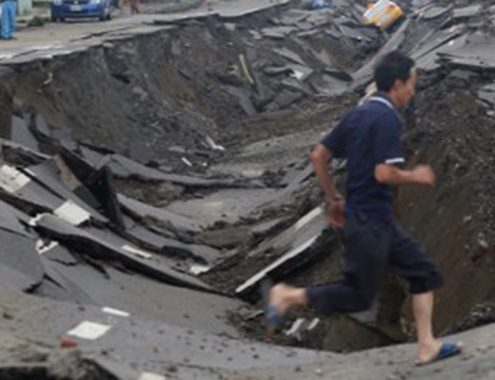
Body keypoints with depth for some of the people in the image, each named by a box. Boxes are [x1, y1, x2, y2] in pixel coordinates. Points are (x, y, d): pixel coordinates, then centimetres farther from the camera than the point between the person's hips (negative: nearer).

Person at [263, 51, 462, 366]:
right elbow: (384, 173, -25)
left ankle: (427, 346, 13)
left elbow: (318, 156, 12)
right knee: (359, 296, 0)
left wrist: (334, 199, 20)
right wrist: (416, 176, -6)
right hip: (370, 221, -10)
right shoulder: (387, 118, -16)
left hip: (379, 221, 10)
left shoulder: (357, 115, 10)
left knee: (424, 271, 12)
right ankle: (288, 296, 2)